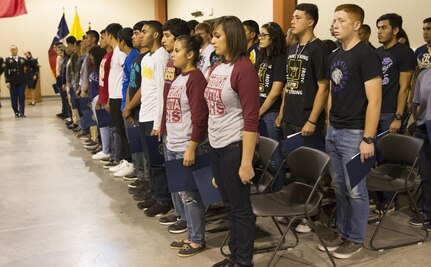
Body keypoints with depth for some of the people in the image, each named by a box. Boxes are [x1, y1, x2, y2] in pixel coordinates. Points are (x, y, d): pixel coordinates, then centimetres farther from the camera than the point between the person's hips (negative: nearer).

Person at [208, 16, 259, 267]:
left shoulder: (244, 68, -14)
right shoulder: (216, 68, 9)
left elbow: (251, 119, -17)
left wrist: (246, 162, -19)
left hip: (235, 146, -8)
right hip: (216, 145, 8)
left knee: (241, 207, 5)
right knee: (230, 205, 17)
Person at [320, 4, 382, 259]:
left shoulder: (366, 54, -12)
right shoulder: (335, 56, 12)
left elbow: (374, 100, -16)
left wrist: (368, 138, -19)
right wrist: (329, 124, 15)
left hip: (355, 133, -7)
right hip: (334, 132, 7)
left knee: (355, 189, 4)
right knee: (339, 187, 15)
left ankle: (356, 239, 19)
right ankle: (342, 232, 29)